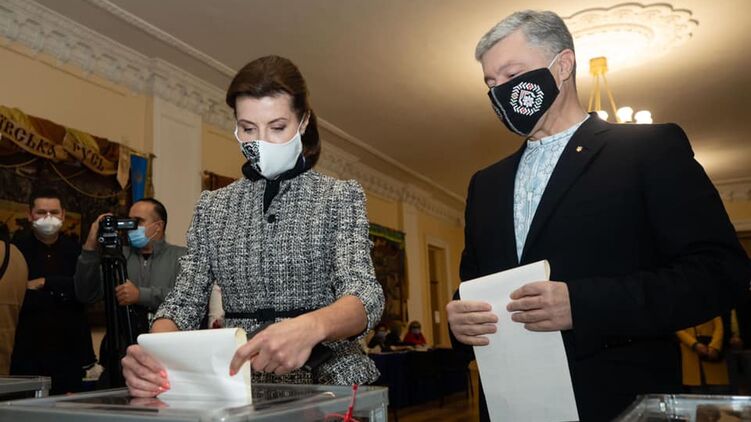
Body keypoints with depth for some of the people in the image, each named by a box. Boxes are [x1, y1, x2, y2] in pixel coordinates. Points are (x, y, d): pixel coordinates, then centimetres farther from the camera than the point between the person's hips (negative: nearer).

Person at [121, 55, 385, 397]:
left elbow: (365, 296, -14)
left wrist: (311, 326, -36)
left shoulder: (341, 197, -1)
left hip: (326, 381, -2)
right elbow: (184, 301, 2)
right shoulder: (212, 206, 8)